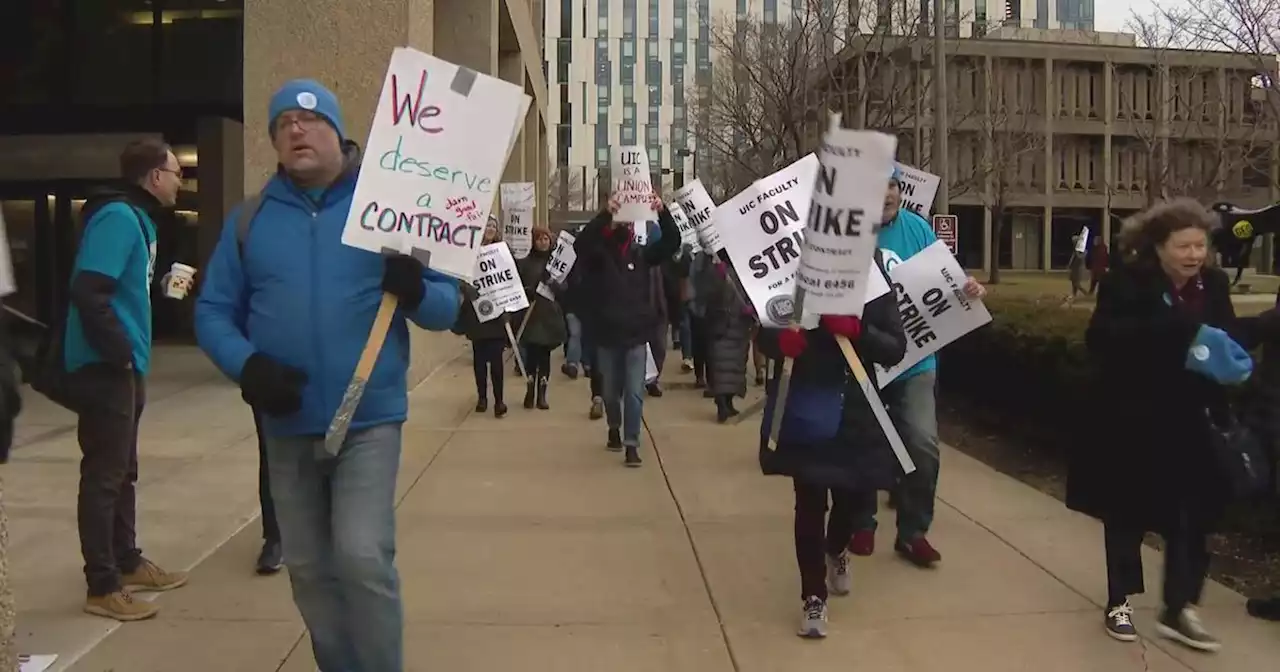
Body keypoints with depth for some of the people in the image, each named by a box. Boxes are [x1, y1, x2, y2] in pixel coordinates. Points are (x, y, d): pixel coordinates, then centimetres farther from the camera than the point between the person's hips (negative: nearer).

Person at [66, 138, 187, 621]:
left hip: (123, 366, 10)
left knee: (122, 471, 18)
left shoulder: (139, 218, 13)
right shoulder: (118, 216, -16)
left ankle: (128, 563, 30)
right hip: (105, 366, -10)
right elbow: (88, 292, -24)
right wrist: (119, 352, -20)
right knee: (104, 476, -3)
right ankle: (103, 587, 5)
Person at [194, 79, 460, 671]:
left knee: (362, 556, -14)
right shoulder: (250, 219, 6)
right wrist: (247, 366, -14)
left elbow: (448, 308, 0)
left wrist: (415, 291, -23)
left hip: (369, 420, -3)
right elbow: (212, 312, 5)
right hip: (287, 425, 3)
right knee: (309, 567, 13)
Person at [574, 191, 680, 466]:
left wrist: (662, 212, -23)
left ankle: (631, 444, 2)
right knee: (611, 391, 15)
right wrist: (606, 214, -35)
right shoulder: (597, 255, -3)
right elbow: (581, 243, -24)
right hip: (607, 334, 0)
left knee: (635, 392, -3)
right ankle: (614, 429, 40)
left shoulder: (641, 254, 3)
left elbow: (672, 241, -6)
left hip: (636, 334, 0)